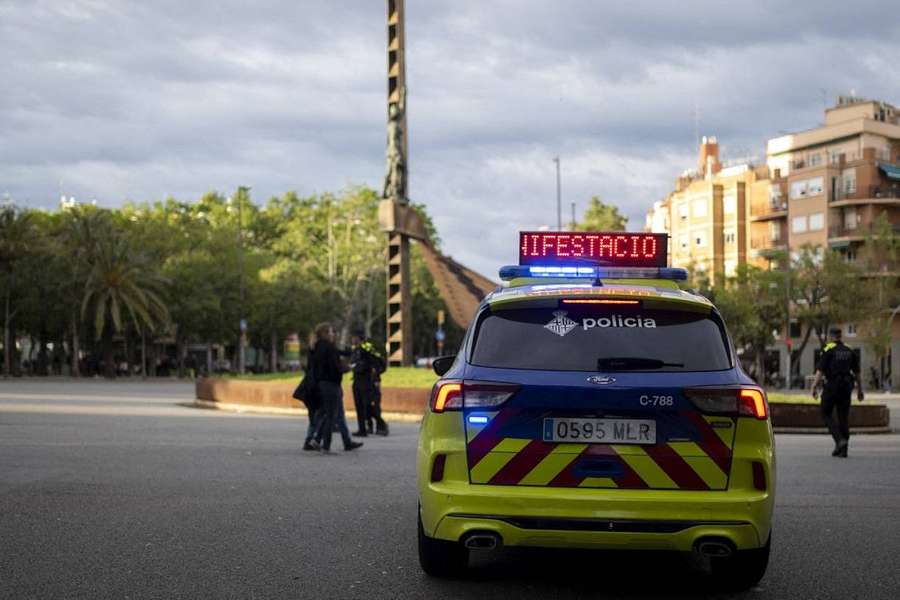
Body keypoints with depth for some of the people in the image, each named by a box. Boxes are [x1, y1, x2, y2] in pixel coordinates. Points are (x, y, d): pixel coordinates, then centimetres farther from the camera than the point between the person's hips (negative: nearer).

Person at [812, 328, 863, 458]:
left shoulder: (828, 350, -4)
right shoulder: (850, 351, 11)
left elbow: (820, 370, -12)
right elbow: (857, 373, 14)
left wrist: (814, 386, -13)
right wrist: (859, 389, 21)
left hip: (832, 386, -5)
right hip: (846, 387, 5)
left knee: (826, 414, 6)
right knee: (843, 417, 8)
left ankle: (839, 440, -14)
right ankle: (843, 450, 7)